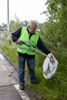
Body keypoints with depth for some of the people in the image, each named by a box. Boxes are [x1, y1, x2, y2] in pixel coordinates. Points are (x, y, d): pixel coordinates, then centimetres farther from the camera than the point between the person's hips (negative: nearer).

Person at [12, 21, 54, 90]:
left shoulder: (37, 35, -2)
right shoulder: (22, 30, -5)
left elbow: (41, 46, -3)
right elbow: (13, 35, 3)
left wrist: (48, 53, -9)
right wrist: (16, 40, -17)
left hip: (31, 55, 2)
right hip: (21, 53, -1)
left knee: (32, 68, 15)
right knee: (21, 69, 8)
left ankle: (33, 79, 38)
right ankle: (21, 83, 22)